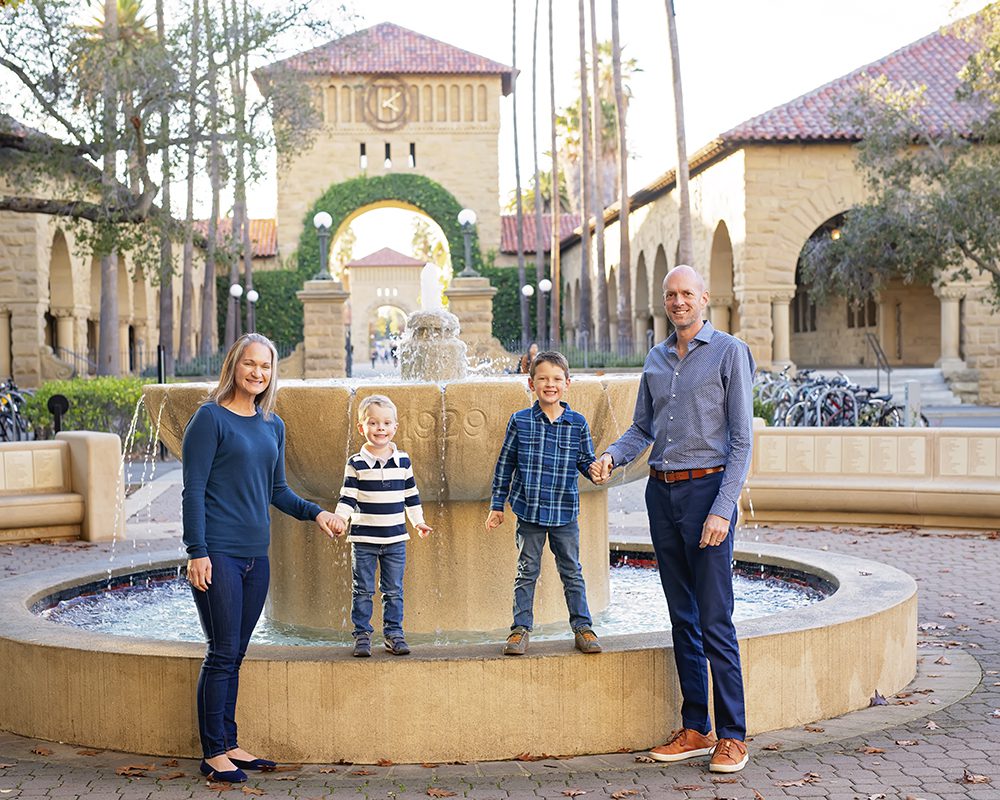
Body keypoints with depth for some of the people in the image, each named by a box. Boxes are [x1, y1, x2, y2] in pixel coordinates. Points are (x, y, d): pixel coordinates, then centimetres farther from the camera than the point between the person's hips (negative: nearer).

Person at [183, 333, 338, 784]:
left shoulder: (273, 425, 13)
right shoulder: (211, 417, -6)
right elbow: (193, 490, -10)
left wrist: (314, 512, 5)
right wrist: (197, 552, -15)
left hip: (256, 555, 6)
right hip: (218, 553, -6)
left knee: (235, 655, 12)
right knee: (223, 653, -4)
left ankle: (228, 746, 20)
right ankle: (213, 754, 5)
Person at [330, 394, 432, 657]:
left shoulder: (403, 461, 4)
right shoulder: (356, 463, -4)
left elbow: (411, 494, 14)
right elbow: (348, 496, -5)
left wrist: (418, 521, 16)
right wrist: (340, 517, -20)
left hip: (396, 538, 2)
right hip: (364, 538, -2)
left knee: (394, 590, 9)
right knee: (363, 590, 4)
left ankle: (393, 633, 17)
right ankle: (362, 634, 12)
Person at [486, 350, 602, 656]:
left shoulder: (577, 423, -1)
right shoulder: (520, 421, -3)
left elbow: (585, 460, 7)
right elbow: (505, 464, 3)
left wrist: (595, 469, -18)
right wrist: (497, 505, 5)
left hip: (565, 513, 1)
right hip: (529, 510, -1)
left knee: (572, 572, 9)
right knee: (526, 572, 8)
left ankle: (582, 626, 19)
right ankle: (521, 628, 17)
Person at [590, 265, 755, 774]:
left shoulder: (729, 352, -4)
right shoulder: (656, 358, 15)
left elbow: (741, 439, -8)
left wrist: (722, 508, -15)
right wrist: (612, 455, -2)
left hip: (706, 488, -6)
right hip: (661, 492, 6)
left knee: (715, 621, -6)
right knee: (682, 618, 10)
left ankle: (732, 736, 2)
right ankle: (694, 730, 18)